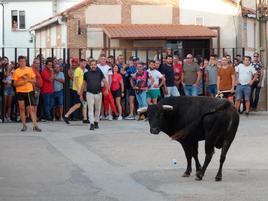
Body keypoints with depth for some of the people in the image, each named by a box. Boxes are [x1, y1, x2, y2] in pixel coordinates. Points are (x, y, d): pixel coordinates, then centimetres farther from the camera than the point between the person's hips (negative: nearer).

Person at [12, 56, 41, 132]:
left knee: (32, 108, -4)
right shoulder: (16, 71, 0)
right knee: (22, 108, 3)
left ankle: (35, 126, -6)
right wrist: (22, 82, -17)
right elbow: (15, 83, -1)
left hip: (29, 91, 0)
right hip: (20, 92, 0)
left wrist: (27, 79, -13)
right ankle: (24, 125, 13)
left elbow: (34, 81, 5)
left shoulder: (30, 69, 4)